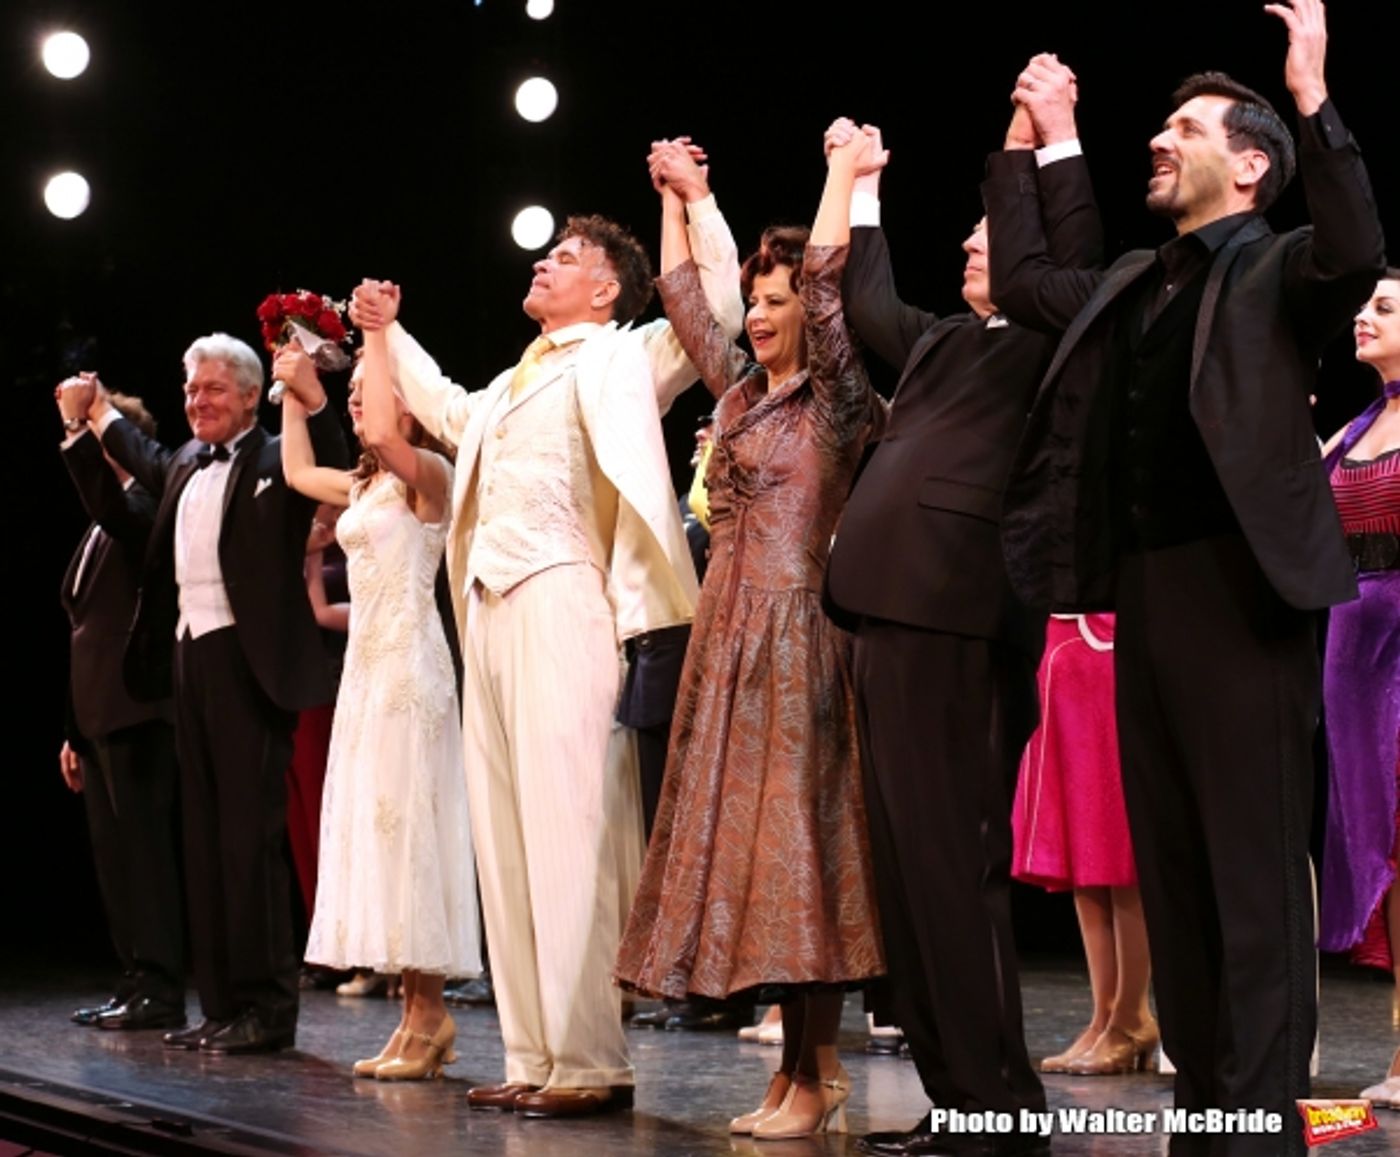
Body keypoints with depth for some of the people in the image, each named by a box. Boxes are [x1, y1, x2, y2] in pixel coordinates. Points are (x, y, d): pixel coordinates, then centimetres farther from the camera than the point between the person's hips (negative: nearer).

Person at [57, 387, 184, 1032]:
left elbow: (111, 507, -32)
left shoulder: (146, 506, -6)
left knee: (145, 850, -8)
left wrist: (81, 432, -32)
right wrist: (75, 731, 22)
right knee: (115, 853, 11)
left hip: (138, 710, -10)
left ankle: (160, 990, -5)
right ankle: (136, 982, 16)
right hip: (100, 715, 10)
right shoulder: (100, 529, 21)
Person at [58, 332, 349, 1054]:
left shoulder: (274, 462, -3)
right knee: (204, 835, 9)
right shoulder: (186, 465, 18)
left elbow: (333, 466, -21)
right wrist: (98, 410, 47)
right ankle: (221, 1006, 14)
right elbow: (147, 462, 40)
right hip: (190, 659, 8)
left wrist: (311, 396, -32)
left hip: (248, 663, -8)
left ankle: (266, 1007, -4)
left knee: (250, 834, -8)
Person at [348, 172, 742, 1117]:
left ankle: (591, 1062, -14)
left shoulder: (622, 359, 6)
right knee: (508, 833, 6)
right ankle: (534, 1056, 8)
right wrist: (389, 333, 49)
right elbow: (448, 414, 47)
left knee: (569, 826, -13)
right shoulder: (511, 386, 27)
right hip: (490, 607, 8)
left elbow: (719, 307, -6)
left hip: (562, 598, -8)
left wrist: (696, 203, -7)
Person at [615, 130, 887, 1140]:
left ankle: (812, 1081, -6)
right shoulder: (743, 388, 16)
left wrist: (844, 175, -5)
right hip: (728, 632, 8)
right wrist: (679, 197, 31)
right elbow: (682, 299, 26)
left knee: (793, 832, -8)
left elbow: (828, 278, -14)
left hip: (796, 633, -8)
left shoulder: (836, 399, -4)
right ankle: (809, 1060, 12)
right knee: (737, 830, 6)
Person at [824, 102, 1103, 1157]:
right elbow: (869, 305, 41)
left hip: (958, 625, -9)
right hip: (895, 620, 9)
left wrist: (1048, 144, -11)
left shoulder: (1044, 344, 2)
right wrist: (862, 189, 43)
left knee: (954, 864, -9)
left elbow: (1076, 261, -15)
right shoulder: (944, 345, 25)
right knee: (909, 864, 9)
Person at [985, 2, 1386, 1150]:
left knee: (1255, 864, -6)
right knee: (1171, 867, 10)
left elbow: (1357, 253, -23)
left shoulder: (1277, 269, -2)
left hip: (1239, 585, -8)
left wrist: (1313, 97, -26)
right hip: (1143, 591, 8)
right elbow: (1021, 279, 32)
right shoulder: (1134, 283, 20)